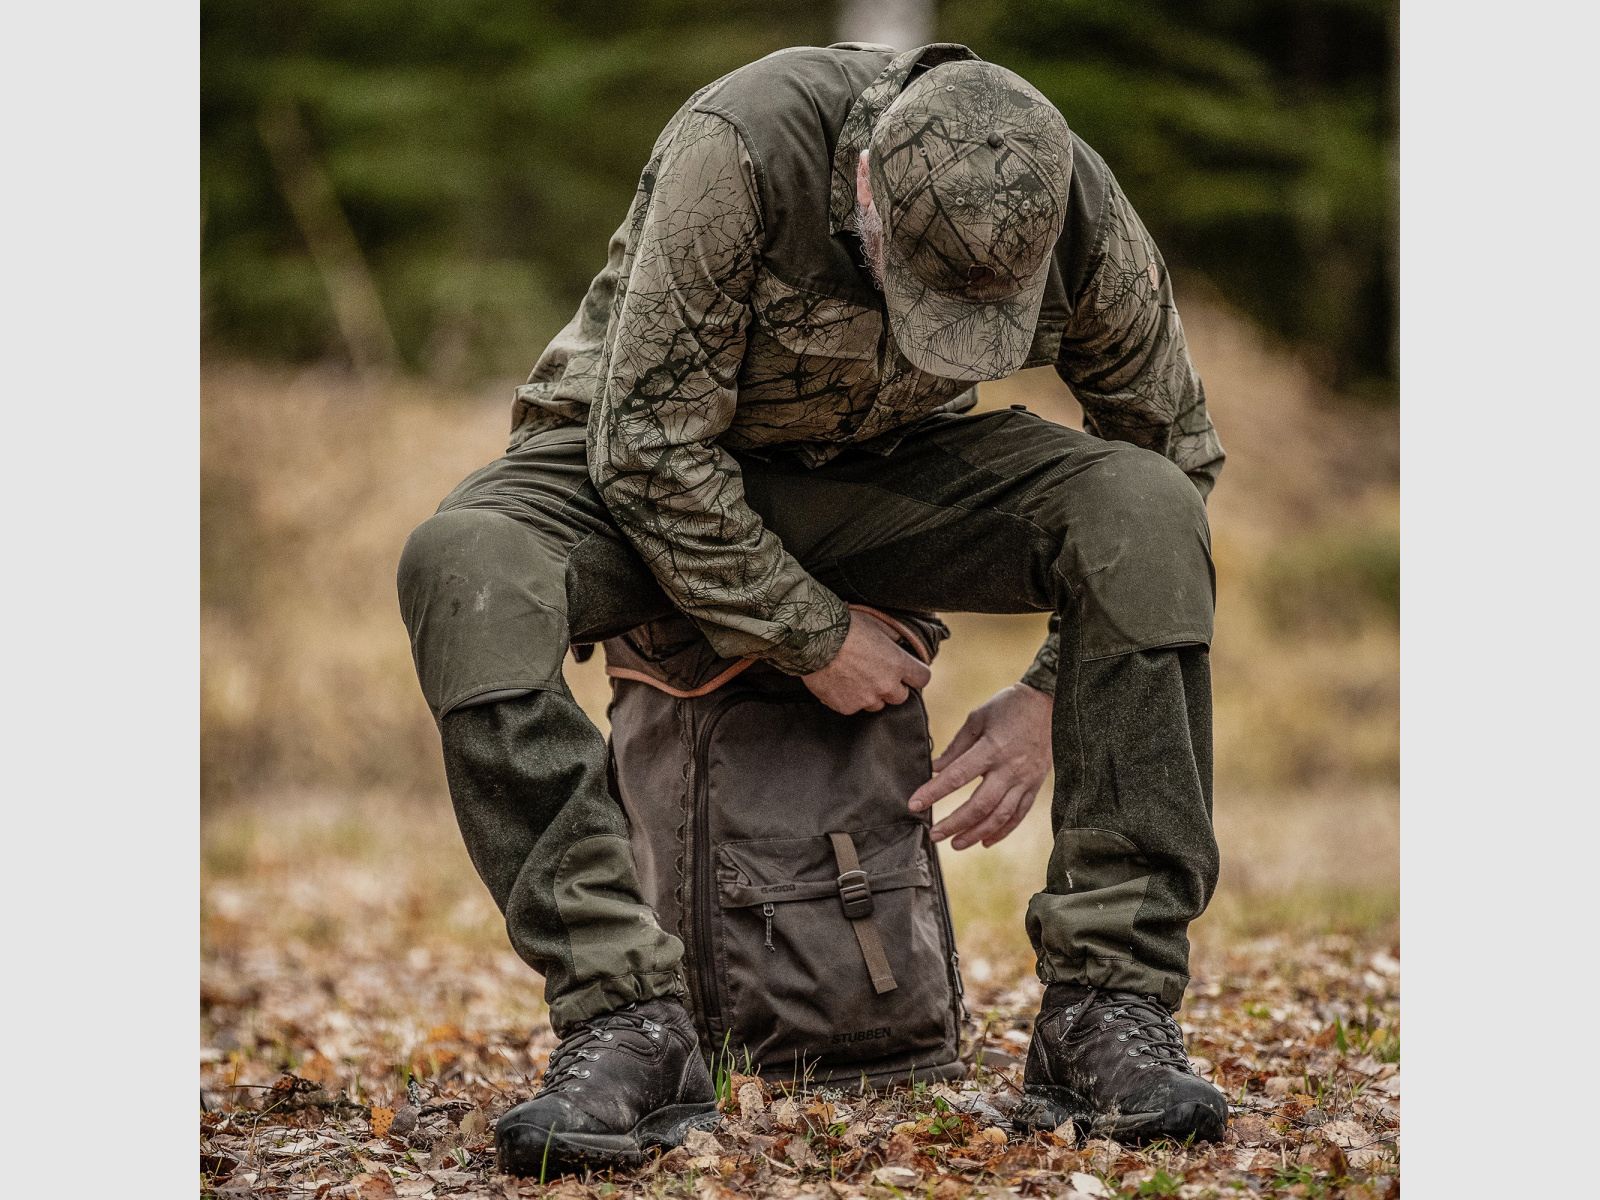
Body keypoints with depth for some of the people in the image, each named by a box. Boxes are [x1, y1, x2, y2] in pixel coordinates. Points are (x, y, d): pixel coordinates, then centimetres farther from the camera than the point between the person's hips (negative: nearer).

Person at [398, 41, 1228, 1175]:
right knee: (467, 569, -37)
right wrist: (812, 635, -22)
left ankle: (1108, 1009, -22)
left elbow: (1173, 448, -5)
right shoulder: (741, 150, -35)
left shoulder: (1086, 222, -22)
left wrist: (1053, 701, -10)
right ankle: (626, 1020, -34)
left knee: (1147, 509, -26)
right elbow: (647, 448, -27)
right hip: (656, 462, -2)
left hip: (884, 467, 3)